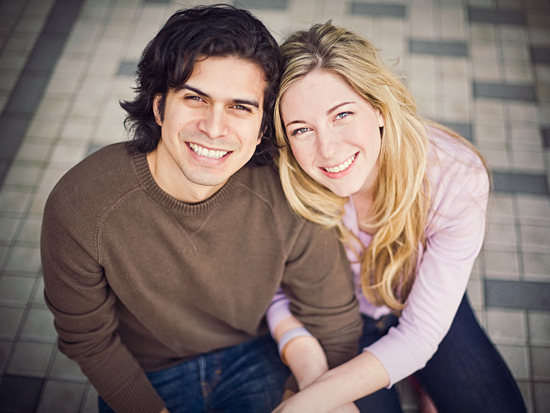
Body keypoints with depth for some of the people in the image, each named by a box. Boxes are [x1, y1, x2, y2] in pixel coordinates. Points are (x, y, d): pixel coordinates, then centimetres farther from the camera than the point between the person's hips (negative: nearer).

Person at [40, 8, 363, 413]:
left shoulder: (287, 202, -26)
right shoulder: (78, 206, -28)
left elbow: (337, 325, -10)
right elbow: (88, 340, -12)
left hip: (254, 357, 1)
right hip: (142, 377, 0)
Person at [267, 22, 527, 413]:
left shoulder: (459, 180, -31)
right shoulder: (282, 184, -29)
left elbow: (421, 332, -26)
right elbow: (277, 291, -13)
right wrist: (302, 351, -35)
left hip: (422, 305, 1)